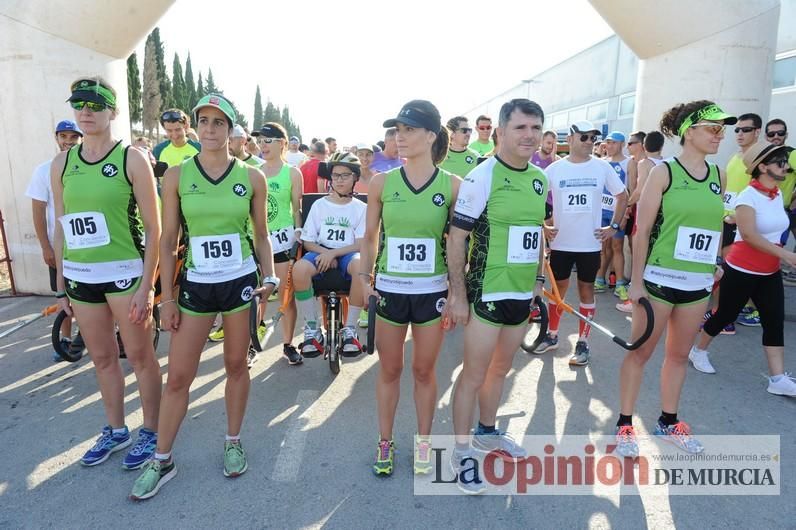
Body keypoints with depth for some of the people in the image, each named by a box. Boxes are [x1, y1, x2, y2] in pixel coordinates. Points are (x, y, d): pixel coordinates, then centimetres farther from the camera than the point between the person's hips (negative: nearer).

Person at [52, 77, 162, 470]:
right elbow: (61, 229, 11)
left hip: (124, 273, -5)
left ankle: (150, 433, 23)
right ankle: (115, 431, 34)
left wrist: (147, 285, -13)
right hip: (80, 276, 5)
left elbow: (153, 227, -9)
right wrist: (60, 285, 11)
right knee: (102, 358, 16)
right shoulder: (61, 164, 7)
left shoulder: (132, 159, -7)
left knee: (140, 356, 5)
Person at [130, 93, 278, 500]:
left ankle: (233, 443, 31)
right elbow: (168, 241, 1)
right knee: (178, 376, 6)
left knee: (236, 365, 11)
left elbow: (261, 236, 6)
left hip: (241, 281, 0)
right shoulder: (176, 176, -1)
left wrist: (269, 277, -8)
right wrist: (167, 297, 0)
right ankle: (162, 461, 24)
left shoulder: (252, 177, -1)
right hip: (195, 284, 1)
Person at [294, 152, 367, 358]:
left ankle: (349, 329, -23)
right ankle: (312, 329, -18)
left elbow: (361, 244, -3)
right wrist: (325, 253, -12)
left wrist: (334, 253, -17)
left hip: (347, 254, -1)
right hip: (321, 253, 1)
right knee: (299, 269, -34)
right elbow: (308, 241, 8)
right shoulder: (319, 205, 11)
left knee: (361, 266, -38)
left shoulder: (360, 208, 7)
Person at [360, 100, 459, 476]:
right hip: (389, 289, 1)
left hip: (432, 290, -1)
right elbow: (370, 236, 6)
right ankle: (385, 442, 31)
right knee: (389, 369, 12)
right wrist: (365, 278, -2)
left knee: (424, 370, 12)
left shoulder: (452, 185, -5)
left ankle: (423, 441, 33)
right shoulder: (381, 182, -2)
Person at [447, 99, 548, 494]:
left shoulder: (541, 179, 7)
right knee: (474, 374, 3)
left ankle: (487, 432, 39)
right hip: (487, 293, -7)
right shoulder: (481, 177, -14)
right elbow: (456, 238, -15)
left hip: (522, 293, 7)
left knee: (501, 368, 19)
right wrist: (457, 294, -16)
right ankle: (461, 450, 20)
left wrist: (539, 278, 16)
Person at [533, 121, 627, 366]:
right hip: (560, 242, 0)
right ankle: (552, 335, 25)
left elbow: (622, 196, 9)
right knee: (558, 288, 11)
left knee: (586, 289, 7)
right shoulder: (554, 169, -1)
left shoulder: (602, 167, 0)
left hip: (590, 243, 0)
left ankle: (583, 343, 16)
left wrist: (613, 227, 1)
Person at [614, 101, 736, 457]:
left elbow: (715, 225, 18)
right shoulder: (664, 172, -9)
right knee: (641, 352, 4)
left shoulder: (719, 176, 8)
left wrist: (714, 264, 12)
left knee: (679, 354, 16)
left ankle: (668, 421, 32)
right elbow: (642, 230, -10)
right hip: (660, 279, -5)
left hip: (698, 282, 6)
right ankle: (625, 425, 16)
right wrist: (636, 281, -12)